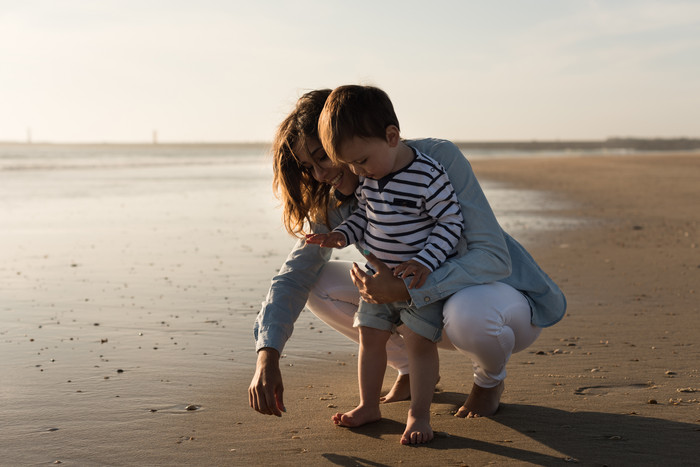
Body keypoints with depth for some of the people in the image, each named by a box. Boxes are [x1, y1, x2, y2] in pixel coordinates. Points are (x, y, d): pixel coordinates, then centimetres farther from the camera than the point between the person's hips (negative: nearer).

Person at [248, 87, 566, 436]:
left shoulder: (438, 159, -26)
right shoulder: (334, 201, -7)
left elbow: (493, 257, -31)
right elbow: (297, 272, -10)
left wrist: (405, 289, -40)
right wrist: (267, 355, -24)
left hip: (500, 293, -5)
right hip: (424, 302, 5)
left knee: (468, 314, -42)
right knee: (320, 285, -11)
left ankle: (490, 378, -4)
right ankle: (411, 369, 9)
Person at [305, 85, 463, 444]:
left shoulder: (427, 176, -23)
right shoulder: (367, 178, -2)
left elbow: (451, 222, -17)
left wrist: (426, 262, -26)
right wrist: (342, 235, -5)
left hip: (422, 279, -6)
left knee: (419, 342, -6)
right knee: (370, 336, 10)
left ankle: (419, 414, 6)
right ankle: (369, 405, 24)